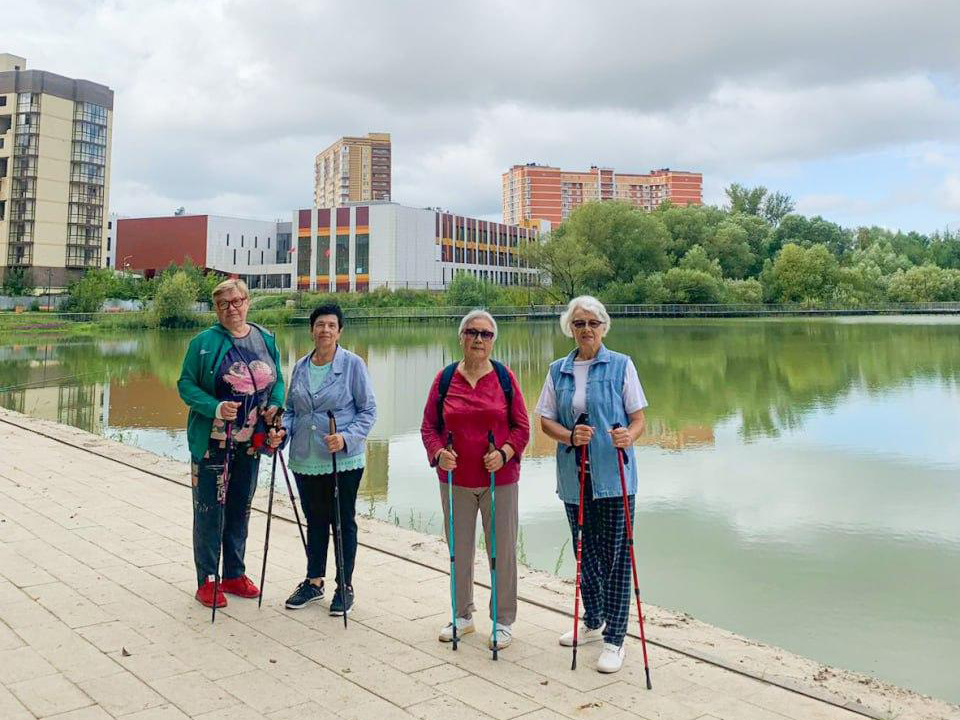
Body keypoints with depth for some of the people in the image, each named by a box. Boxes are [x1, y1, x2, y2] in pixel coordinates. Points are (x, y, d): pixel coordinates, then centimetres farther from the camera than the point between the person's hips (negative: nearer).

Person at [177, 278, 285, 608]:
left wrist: (275, 405, -6)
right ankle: (207, 581, 15)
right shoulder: (204, 342, -7)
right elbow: (186, 384, -7)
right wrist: (216, 409, -23)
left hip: (250, 441, 5)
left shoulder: (266, 339, 6)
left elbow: (277, 380, 14)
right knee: (209, 509, 2)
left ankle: (234, 575, 30)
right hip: (212, 441, -5)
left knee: (241, 508, 15)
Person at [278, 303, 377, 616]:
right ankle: (314, 582, 32)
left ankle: (345, 587, 21)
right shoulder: (300, 367, 7)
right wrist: (283, 430, -4)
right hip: (305, 461, 5)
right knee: (315, 521, 17)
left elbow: (368, 410, -7)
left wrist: (346, 438, -22)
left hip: (344, 461, -4)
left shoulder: (352, 364, -8)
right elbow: (291, 409, 16)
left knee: (343, 522, 7)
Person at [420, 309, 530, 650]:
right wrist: (438, 453, -14)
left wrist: (504, 453, -16)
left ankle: (503, 621, 20)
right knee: (459, 549, 13)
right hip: (456, 480, 2)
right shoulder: (445, 378, 1)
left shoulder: (504, 377, -2)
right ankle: (463, 615, 31)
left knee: (502, 550, 5)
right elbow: (429, 426, 4)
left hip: (500, 480, -2)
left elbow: (522, 426, 0)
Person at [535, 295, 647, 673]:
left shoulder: (621, 366, -2)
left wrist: (629, 436, -24)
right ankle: (593, 622, 35)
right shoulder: (558, 370, 8)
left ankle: (614, 639, 11)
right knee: (585, 552, 16)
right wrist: (569, 436, -14)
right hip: (574, 476, 4)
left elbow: (638, 418, -2)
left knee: (614, 555, 0)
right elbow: (545, 420, 6)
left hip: (614, 476, -4)